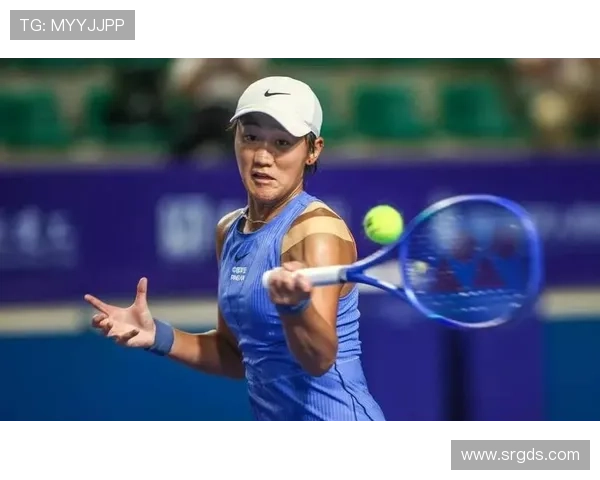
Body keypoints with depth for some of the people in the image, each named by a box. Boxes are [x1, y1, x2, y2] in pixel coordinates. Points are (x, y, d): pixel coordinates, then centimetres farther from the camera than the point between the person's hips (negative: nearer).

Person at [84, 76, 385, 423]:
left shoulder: (318, 229, -17)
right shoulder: (230, 231, 4)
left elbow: (320, 359, -28)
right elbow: (240, 354, 12)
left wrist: (295, 305, -46)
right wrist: (159, 337, -2)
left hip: (331, 417, -7)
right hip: (274, 419, 7)